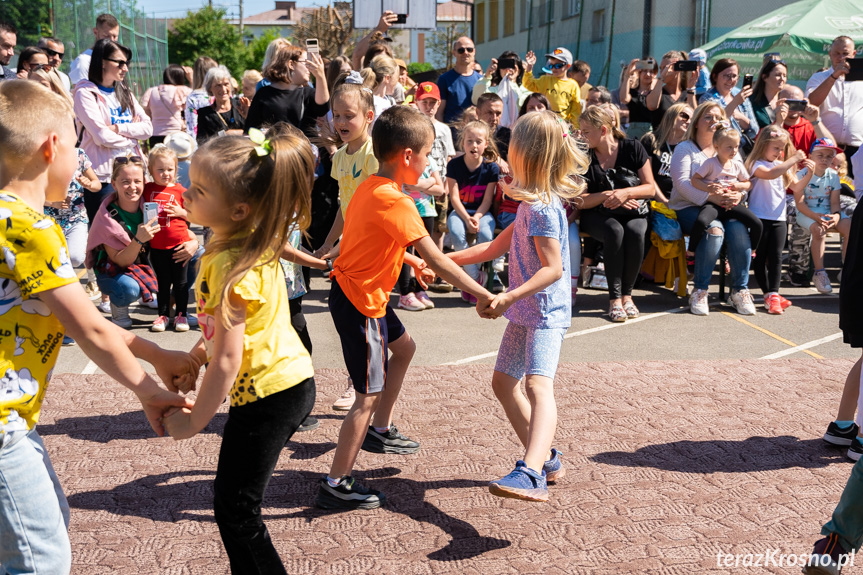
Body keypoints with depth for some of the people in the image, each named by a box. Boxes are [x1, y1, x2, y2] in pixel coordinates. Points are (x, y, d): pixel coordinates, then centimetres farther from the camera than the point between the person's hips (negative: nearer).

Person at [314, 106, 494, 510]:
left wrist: (411, 261, 22)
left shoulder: (369, 187, 5)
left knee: (404, 347, 28)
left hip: (354, 290, 10)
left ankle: (380, 431, 39)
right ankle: (336, 486, 3)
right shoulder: (395, 203, -23)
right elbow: (438, 260, -22)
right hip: (359, 302, -10)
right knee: (369, 395, -4)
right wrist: (483, 295, -17)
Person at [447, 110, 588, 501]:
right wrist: (446, 259, 20)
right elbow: (497, 246, 21)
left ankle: (531, 475, -42)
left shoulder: (542, 208, -18)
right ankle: (546, 459, 26)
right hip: (525, 312, 11)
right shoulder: (532, 203, 14)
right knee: (503, 382, 17)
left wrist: (508, 298, -33)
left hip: (545, 312, -11)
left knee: (538, 384, -26)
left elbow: (553, 268, -24)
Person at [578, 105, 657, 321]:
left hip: (633, 212, 1)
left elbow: (650, 188, -1)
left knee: (634, 232, -34)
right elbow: (580, 201, -6)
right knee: (615, 231, -35)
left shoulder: (632, 148, -2)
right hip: (598, 215, -1)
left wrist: (626, 192, -18)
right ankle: (614, 297, -26)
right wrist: (606, 196, -20)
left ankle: (627, 293, -16)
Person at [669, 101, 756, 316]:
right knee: (714, 229, -35)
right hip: (688, 207, -4)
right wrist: (711, 196, -23)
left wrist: (737, 194, -14)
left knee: (739, 229, -29)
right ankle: (700, 291, -24)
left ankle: (740, 290, -19)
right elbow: (682, 182, -10)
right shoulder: (684, 149, 7)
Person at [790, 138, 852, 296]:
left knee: (850, 228, -21)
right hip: (807, 213, -4)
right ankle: (819, 273, -24)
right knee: (819, 230, -34)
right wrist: (815, 216, -29)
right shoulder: (802, 174, -8)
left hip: (828, 212, 4)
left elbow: (834, 202, 0)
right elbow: (799, 203, -14)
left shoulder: (833, 175, 4)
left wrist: (836, 215, -23)